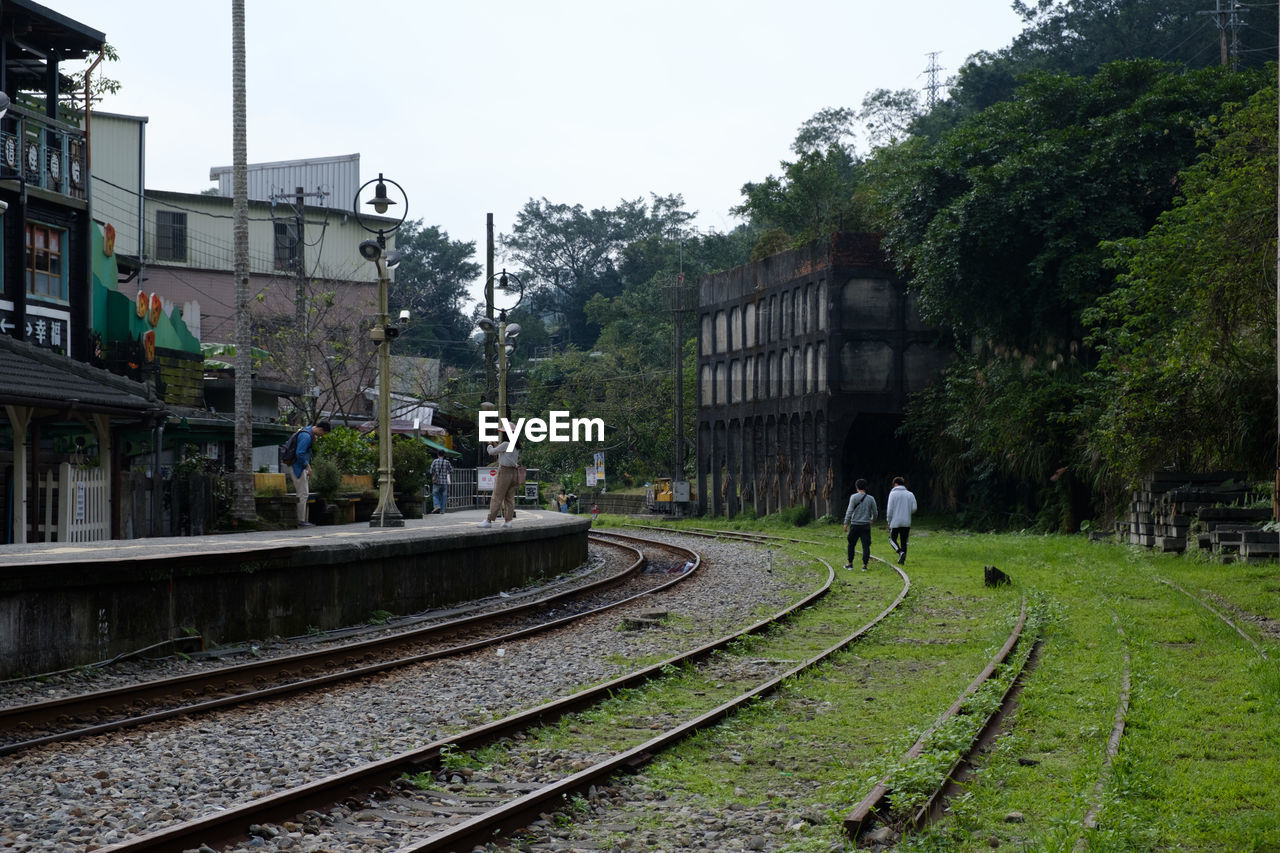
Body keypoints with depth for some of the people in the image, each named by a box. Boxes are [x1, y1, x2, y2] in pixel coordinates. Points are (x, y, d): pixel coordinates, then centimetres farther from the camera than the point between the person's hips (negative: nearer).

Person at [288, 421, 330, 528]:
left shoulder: (310, 432, 12)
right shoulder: (306, 436, -20)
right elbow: (300, 453, -26)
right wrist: (307, 466, -17)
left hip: (301, 467, 10)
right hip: (297, 467, -10)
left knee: (305, 494, 10)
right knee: (302, 494, -9)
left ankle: (303, 520, 11)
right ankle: (301, 521, -7)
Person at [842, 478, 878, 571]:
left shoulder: (853, 497, -5)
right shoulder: (870, 499, 4)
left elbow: (849, 511, -9)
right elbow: (874, 513, 10)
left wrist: (846, 524, -6)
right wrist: (872, 520, 31)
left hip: (855, 525, -2)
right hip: (866, 525, 2)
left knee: (851, 545, 12)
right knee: (866, 546, 3)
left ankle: (850, 564, 17)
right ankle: (864, 565, -2)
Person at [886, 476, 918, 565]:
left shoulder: (893, 494, -6)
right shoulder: (910, 494, 4)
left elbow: (890, 509, -9)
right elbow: (914, 508, 0)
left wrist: (889, 521, 1)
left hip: (895, 522, -3)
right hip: (906, 522, 3)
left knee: (892, 539, 9)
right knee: (904, 541, 11)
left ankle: (900, 552, -15)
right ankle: (902, 559, 9)